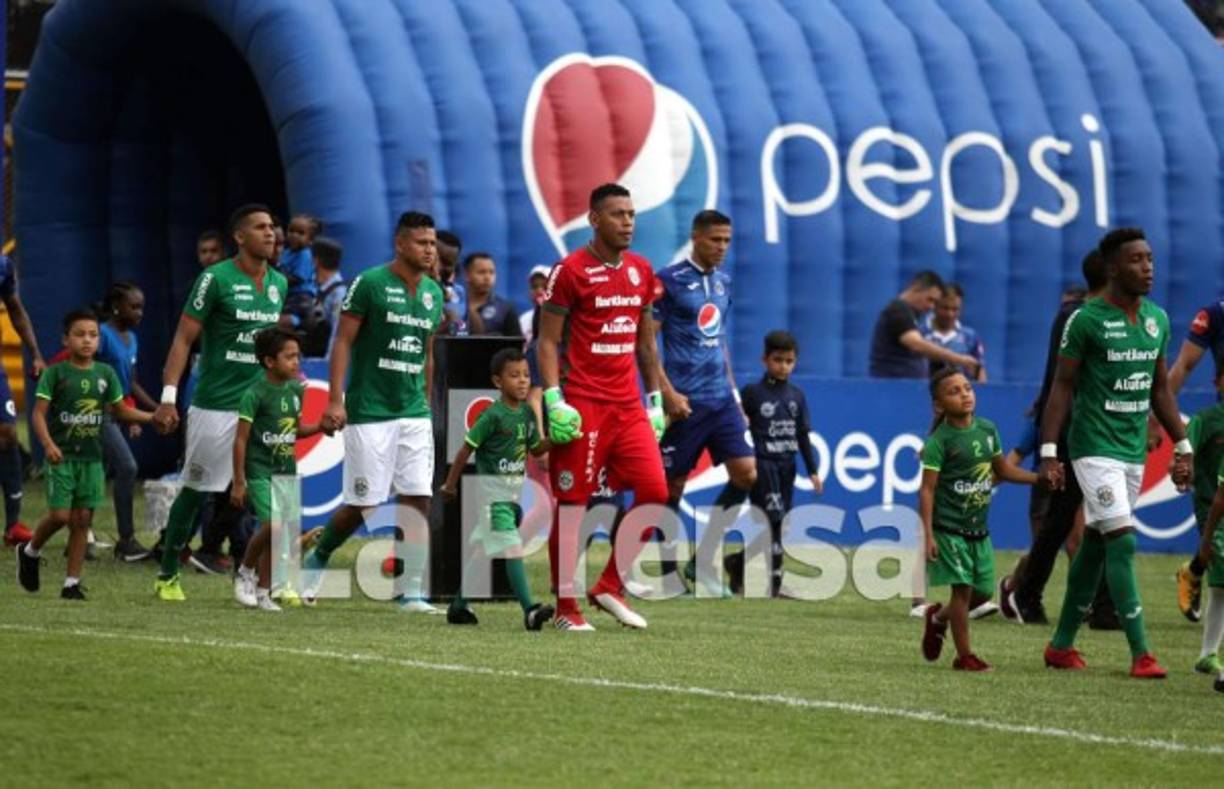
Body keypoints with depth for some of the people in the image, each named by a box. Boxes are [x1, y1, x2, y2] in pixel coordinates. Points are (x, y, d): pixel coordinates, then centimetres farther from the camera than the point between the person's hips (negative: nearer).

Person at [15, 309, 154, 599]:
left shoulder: (105, 374, 7)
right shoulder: (55, 373, -5)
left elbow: (121, 410, 14)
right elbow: (39, 413, -9)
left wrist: (154, 416, 0)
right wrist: (48, 444, -24)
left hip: (91, 458, 4)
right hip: (62, 456, -4)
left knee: (82, 519, 2)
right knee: (60, 515, -10)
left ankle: (72, 582, 8)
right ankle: (30, 551, 20)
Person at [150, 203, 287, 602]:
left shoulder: (279, 283, 9)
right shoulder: (216, 279, -9)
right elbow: (184, 338, -9)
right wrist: (168, 397, -16)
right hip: (215, 404, -5)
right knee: (196, 490, 4)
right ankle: (167, 575, 18)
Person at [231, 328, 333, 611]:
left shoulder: (296, 391, 7)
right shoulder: (255, 394, -13)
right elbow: (241, 439, -11)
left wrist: (320, 427, 1)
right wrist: (239, 482, -13)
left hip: (286, 470, 6)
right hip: (259, 470, -6)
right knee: (272, 524, -19)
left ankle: (263, 592, 14)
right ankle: (245, 573, 5)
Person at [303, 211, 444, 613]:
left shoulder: (434, 293, 11)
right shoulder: (369, 283, -8)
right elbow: (343, 341, -8)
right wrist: (335, 400, -15)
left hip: (414, 414, 5)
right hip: (369, 412, -5)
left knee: (418, 500, -4)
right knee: (361, 504, -1)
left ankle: (411, 592, -1)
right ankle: (318, 558, 25)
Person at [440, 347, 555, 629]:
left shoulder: (527, 413, 7)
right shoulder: (493, 416, -15)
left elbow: (535, 448, 17)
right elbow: (466, 449, -9)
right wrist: (451, 484, -3)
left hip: (513, 492, 8)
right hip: (493, 489, -8)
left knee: (481, 549, 16)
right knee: (513, 550, -15)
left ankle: (459, 606, 26)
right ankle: (529, 610, -21)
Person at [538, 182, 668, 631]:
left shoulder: (641, 271, 13)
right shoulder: (571, 271, -6)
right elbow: (547, 341, -6)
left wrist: (655, 399, 16)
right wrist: (554, 400, -16)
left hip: (628, 405, 6)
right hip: (582, 406, -6)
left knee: (655, 491, -3)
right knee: (571, 503, -2)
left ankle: (610, 587, 10)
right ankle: (566, 608, 5)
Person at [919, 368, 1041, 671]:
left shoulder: (987, 429, 5)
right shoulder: (939, 441, -14)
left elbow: (1003, 469, 19)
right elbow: (927, 489, -13)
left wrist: (1039, 478, 7)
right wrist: (928, 536, -18)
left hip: (978, 528, 6)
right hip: (949, 528, -6)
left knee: (983, 591, 9)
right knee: (963, 588, -8)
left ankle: (938, 617, 37)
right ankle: (964, 656, 3)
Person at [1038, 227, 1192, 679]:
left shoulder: (1158, 320, 9)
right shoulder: (1086, 320, -11)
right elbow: (1062, 386, -9)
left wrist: (1182, 446, 14)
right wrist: (1049, 451, -13)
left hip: (1133, 450, 7)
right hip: (1095, 449, -7)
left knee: (1095, 544, 12)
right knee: (1121, 543, -13)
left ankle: (1062, 645, 22)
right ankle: (1141, 655, -14)